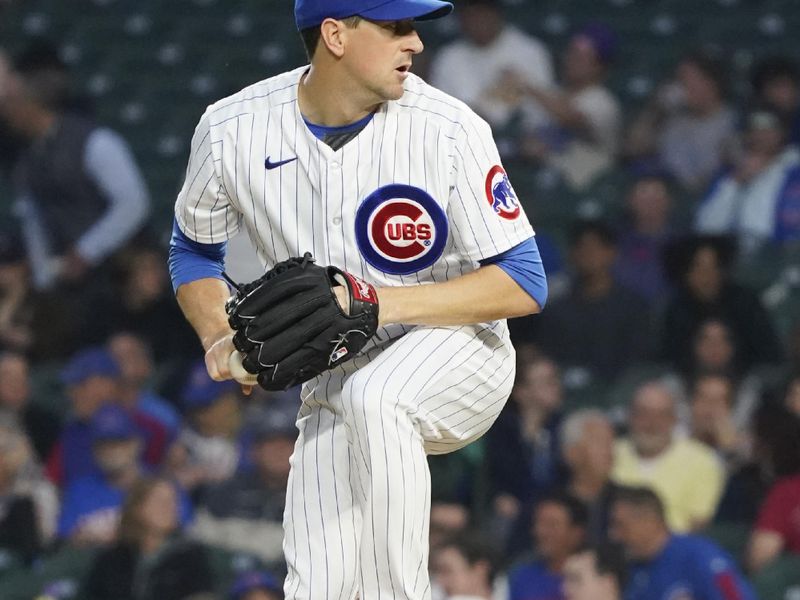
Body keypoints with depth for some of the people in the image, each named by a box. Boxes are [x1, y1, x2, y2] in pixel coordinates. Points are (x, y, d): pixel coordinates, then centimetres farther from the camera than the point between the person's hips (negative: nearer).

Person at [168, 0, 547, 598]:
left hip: (458, 352, -3)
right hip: (332, 382, 3)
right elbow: (194, 249, 10)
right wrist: (219, 336, -11)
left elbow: (524, 285, -17)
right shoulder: (233, 130, -10)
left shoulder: (450, 129, -18)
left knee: (372, 398, -37)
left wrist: (381, 303, -27)